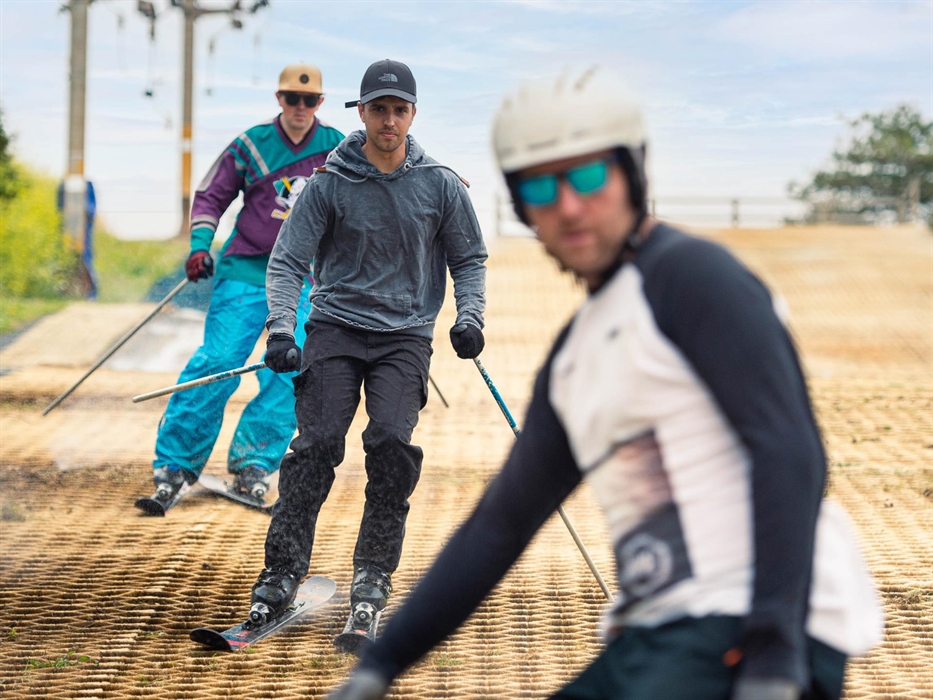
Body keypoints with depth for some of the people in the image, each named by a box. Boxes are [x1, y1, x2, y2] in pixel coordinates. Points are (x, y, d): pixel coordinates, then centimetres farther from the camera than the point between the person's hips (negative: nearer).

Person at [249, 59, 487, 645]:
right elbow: (288, 261, -1)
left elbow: (469, 259, 12)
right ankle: (283, 573, -6)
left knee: (392, 443, -18)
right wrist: (281, 328, -16)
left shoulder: (440, 184, 3)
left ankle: (373, 577, -8)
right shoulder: (329, 184, -1)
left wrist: (470, 316, -4)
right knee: (317, 444, -13)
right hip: (335, 328, 0)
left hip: (406, 336, 0)